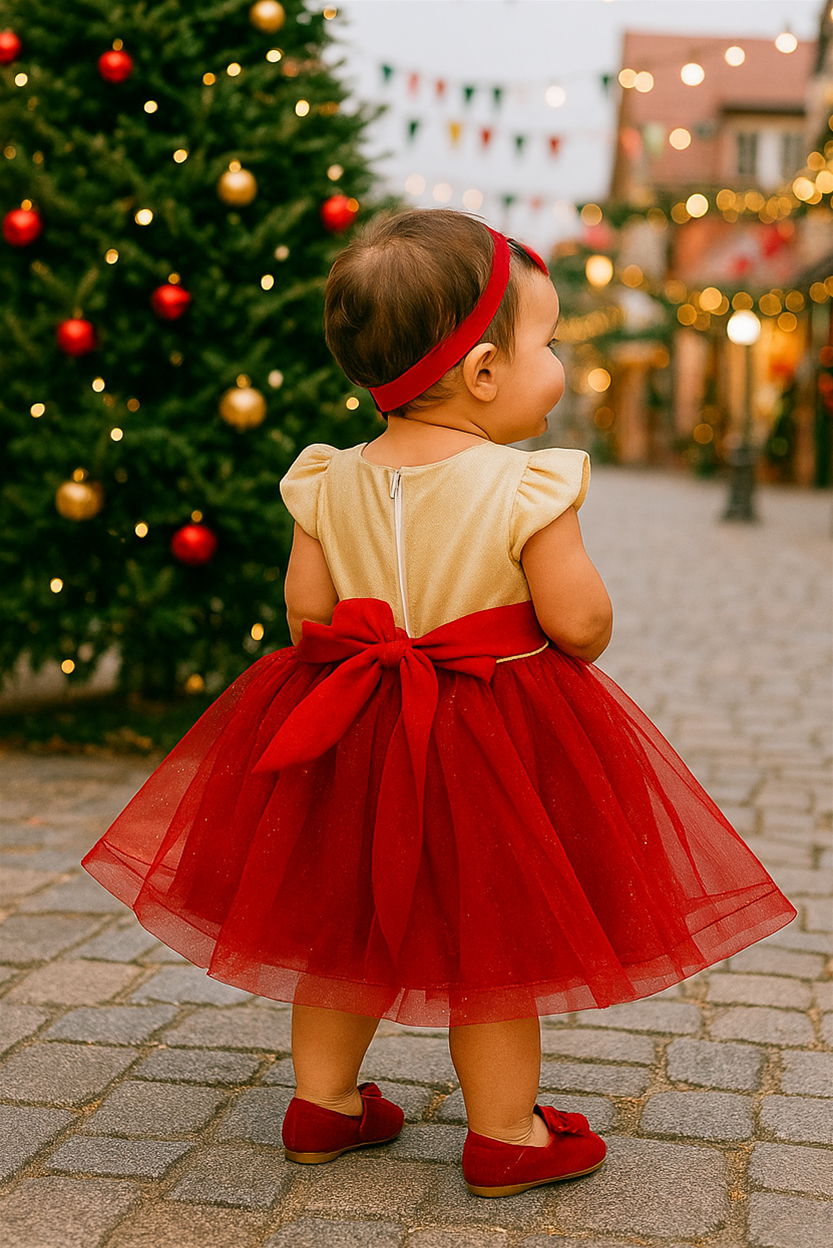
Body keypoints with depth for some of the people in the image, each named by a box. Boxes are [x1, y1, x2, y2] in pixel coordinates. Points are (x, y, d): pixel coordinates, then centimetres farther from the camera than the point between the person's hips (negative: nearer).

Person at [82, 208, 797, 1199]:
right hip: (496, 749, -5)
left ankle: (322, 1102, 32)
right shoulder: (527, 489, -19)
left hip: (353, 742, 5)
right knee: (494, 938, 9)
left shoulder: (329, 484, -5)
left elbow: (307, 611, -2)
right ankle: (505, 1137, 21)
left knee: (342, 922, 19)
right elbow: (579, 624, -18)